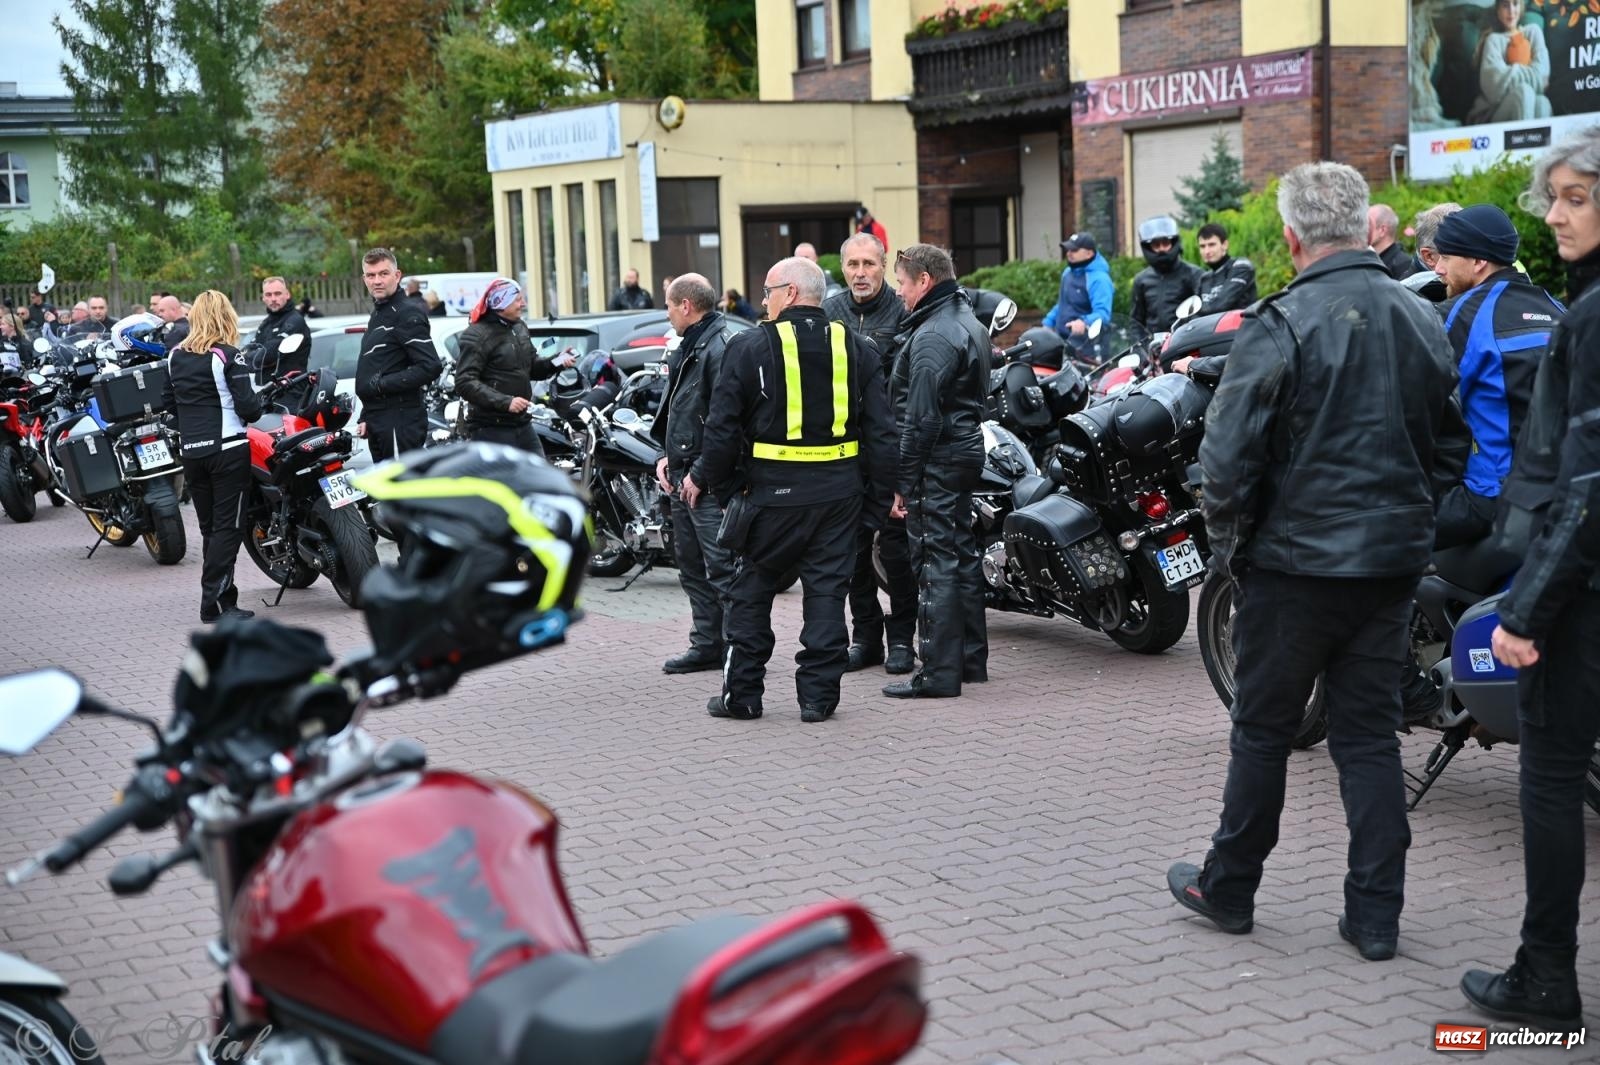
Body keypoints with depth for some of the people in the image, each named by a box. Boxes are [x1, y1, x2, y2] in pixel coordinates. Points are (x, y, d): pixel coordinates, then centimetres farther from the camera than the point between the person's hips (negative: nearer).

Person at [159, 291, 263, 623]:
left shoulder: (175, 357, 7)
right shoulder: (227, 356, -10)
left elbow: (170, 404, 14)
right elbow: (247, 406, -14)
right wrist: (256, 409, 7)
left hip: (191, 452, 6)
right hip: (228, 449, -6)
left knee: (210, 529, 13)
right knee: (228, 527, -3)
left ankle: (223, 598, 15)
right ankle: (213, 602, -7)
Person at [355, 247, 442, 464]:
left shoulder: (408, 314, -11)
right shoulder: (378, 314, 20)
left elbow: (430, 367, -21)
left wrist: (382, 384, -18)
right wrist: (366, 418, 20)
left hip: (400, 421, -10)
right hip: (379, 422, 10)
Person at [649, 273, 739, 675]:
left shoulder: (722, 348, -16)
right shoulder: (686, 347, 17)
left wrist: (699, 474, -20)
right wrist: (665, 456, 13)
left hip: (709, 480, -11)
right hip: (681, 476, 11)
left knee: (722, 568, -8)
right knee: (692, 565, 15)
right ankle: (707, 645, 23)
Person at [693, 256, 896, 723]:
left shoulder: (750, 347, -7)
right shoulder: (855, 348, 5)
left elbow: (723, 426, -6)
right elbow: (879, 429, 5)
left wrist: (707, 479, 7)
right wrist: (886, 489, 11)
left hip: (772, 491, -3)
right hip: (838, 490, 3)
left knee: (751, 591, 9)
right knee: (827, 589, 8)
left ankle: (742, 693, 13)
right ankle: (818, 696, 9)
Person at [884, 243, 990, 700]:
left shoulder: (931, 337, -17)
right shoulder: (969, 324, 15)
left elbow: (921, 418, -21)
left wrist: (903, 482, -18)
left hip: (936, 461, -10)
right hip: (967, 451, 10)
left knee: (935, 564, -7)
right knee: (963, 554, 16)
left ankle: (939, 674, -4)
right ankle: (971, 660, 24)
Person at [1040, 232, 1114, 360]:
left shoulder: (1098, 279, -15)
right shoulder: (1068, 273, 16)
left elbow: (1102, 313, -26)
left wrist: (1084, 322, -43)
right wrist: (1048, 323, 24)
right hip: (1062, 342, 9)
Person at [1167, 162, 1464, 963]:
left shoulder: (1281, 326, -15)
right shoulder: (1424, 323, 5)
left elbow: (1228, 455, -16)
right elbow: (1443, 438, 15)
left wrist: (1228, 544, -1)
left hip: (1297, 560, -5)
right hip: (1396, 563, 5)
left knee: (1263, 730, 9)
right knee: (1369, 733, 11)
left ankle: (1228, 889, 22)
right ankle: (1375, 914, 13)